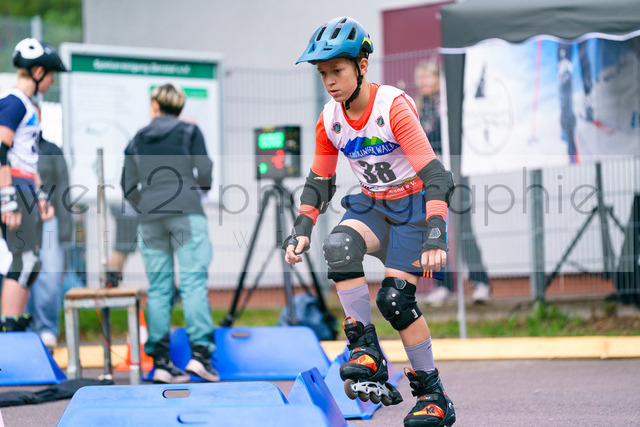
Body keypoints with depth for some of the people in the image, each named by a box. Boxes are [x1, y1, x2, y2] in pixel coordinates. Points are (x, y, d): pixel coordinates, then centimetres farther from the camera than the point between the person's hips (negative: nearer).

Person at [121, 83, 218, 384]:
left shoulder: (138, 139, 16)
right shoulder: (190, 131, 8)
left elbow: (128, 185, 12)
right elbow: (204, 173, 0)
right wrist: (201, 188, 21)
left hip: (149, 217, 3)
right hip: (186, 212, -3)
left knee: (158, 287, 3)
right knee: (193, 281, -7)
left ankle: (160, 359, -1)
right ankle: (200, 351, -19)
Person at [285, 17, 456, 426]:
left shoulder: (394, 106, -22)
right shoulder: (330, 120, -4)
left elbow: (434, 175, -27)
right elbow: (319, 182, 8)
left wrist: (435, 236, -38)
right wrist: (301, 231, -8)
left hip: (414, 205, -5)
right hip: (371, 205, 5)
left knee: (394, 297, -18)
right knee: (338, 245, -29)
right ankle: (368, 354, -21)